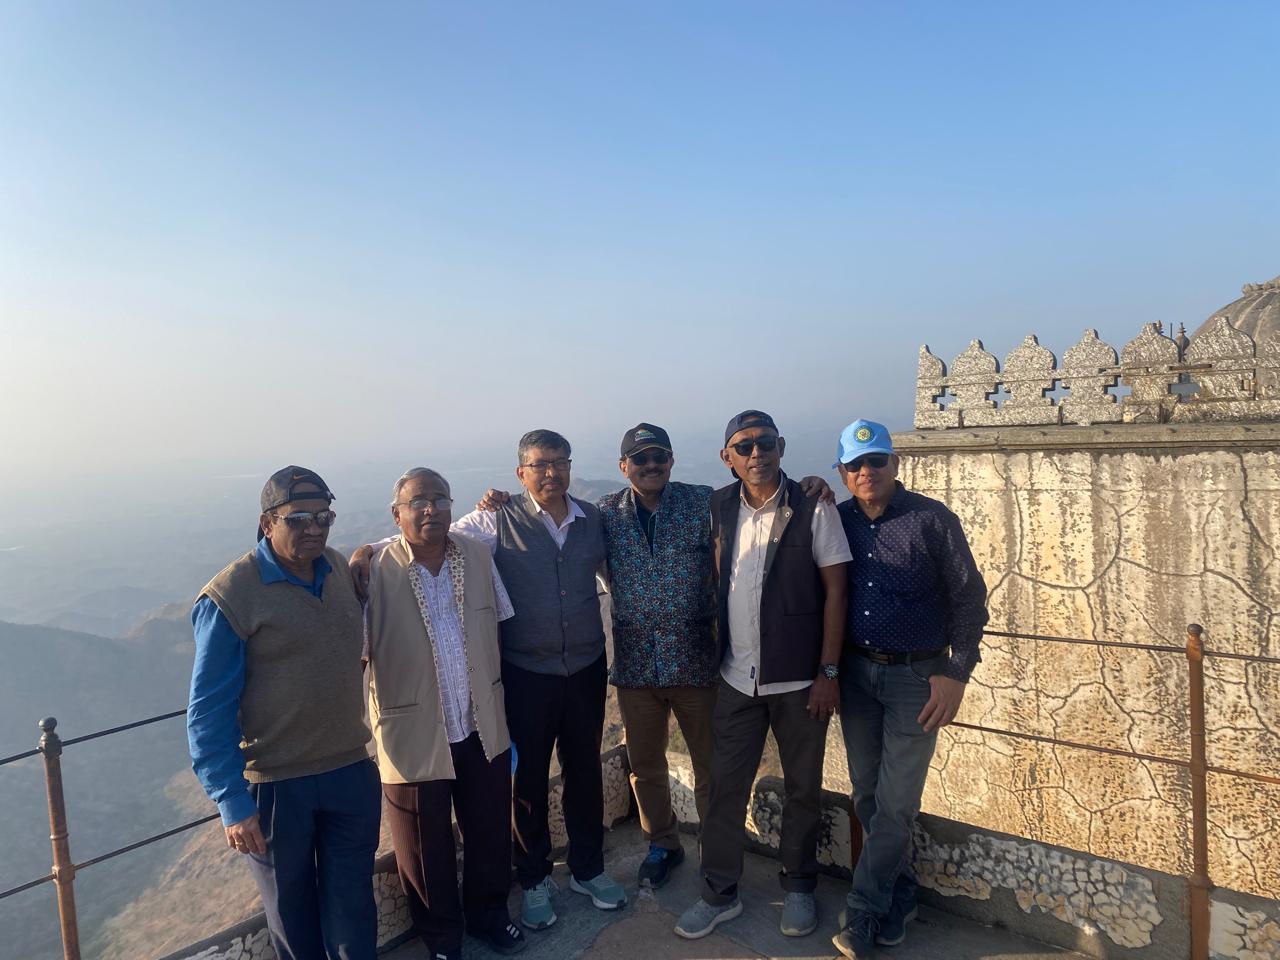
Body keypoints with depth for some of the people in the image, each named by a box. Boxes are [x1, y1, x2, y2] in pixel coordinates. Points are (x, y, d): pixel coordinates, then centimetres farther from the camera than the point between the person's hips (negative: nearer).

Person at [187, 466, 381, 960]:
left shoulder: (341, 569, 0)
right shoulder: (230, 596, -16)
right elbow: (208, 714, -13)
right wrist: (233, 804, -14)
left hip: (352, 771, 4)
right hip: (276, 786, -4)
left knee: (353, 909, 17)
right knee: (292, 912, 19)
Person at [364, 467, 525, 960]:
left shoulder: (479, 557, -3)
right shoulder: (373, 573, -16)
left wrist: (500, 711, 11)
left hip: (483, 730, 4)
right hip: (416, 738, -3)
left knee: (490, 832, 21)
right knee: (428, 851, 16)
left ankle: (488, 914, 48)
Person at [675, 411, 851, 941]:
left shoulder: (813, 509, -10)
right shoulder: (720, 507, 1)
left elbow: (834, 591, -9)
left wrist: (828, 672, -11)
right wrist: (715, 651, 7)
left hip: (800, 679, -2)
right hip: (737, 677, 3)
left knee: (803, 788, 12)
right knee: (725, 787, 9)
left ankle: (799, 886, 33)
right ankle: (719, 893, 26)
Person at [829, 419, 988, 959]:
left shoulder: (931, 520, -9)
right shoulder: (837, 522, 2)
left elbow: (969, 597, -7)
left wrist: (956, 674, -12)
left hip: (917, 676, -4)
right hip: (855, 672, 4)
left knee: (895, 803, 0)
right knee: (866, 795, 12)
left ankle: (863, 913, 14)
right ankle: (899, 895, 31)